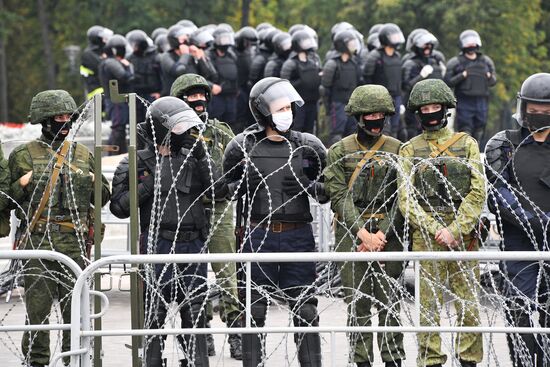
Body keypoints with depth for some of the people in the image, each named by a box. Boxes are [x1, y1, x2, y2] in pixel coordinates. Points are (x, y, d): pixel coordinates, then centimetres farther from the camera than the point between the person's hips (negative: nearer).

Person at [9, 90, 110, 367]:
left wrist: (93, 182, 2)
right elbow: (8, 198, 5)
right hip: (38, 242, -3)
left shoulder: (83, 154, 15)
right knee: (37, 308, -3)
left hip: (76, 244, 3)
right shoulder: (24, 155, 5)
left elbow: (104, 197, 22)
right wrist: (23, 184, -13)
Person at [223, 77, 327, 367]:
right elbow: (225, 189, 11)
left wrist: (309, 186, -10)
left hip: (298, 236, 1)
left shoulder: (309, 147, 4)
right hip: (258, 236, -1)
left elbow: (326, 193, 11)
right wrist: (240, 187, -11)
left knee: (305, 310, 1)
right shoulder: (242, 146, 1)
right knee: (255, 311, 4)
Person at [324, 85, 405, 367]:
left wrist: (382, 234, -10)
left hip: (388, 235, 0)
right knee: (357, 303, 0)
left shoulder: (397, 150, 7)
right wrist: (362, 233, -13)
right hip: (351, 235, 0)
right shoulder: (340, 151, 5)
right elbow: (339, 196, -3)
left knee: (390, 301, -3)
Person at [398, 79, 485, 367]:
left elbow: (478, 192, -2)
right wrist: (436, 231, -12)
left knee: (468, 303, 2)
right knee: (429, 305, -1)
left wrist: (454, 230, -12)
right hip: (425, 238, 0)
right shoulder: (409, 150, 7)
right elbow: (406, 200, -1)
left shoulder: (466, 144, 7)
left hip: (463, 236, 0)